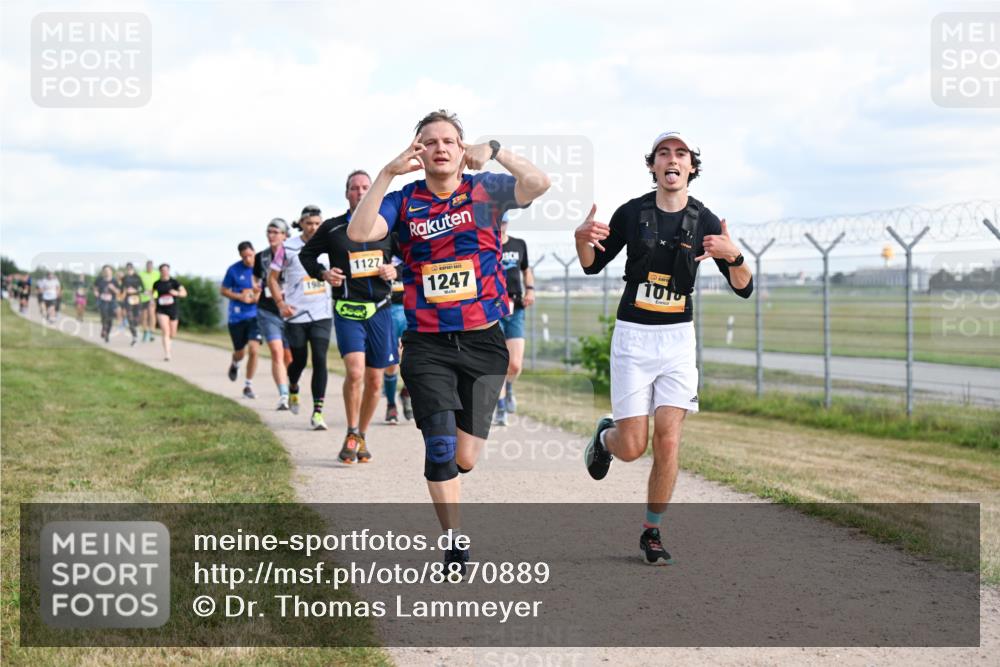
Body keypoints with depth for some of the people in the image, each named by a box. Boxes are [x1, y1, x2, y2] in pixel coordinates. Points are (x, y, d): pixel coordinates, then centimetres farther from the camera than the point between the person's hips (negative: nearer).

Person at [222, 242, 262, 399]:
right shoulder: (234, 270, -6)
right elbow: (223, 290, 4)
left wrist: (259, 296, -12)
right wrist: (240, 297, -11)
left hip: (256, 316, 0)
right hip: (237, 317, 0)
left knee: (254, 350, -14)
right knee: (240, 352, 11)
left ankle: (248, 386, 0)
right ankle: (234, 364, 50)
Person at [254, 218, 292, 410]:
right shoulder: (261, 257, 6)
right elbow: (255, 278, 21)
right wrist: (256, 286, -1)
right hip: (267, 312, 0)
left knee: (289, 357, 8)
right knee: (276, 351, -17)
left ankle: (293, 395, 29)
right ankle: (283, 396, -24)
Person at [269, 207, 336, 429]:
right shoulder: (288, 248, -3)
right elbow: (272, 278, 4)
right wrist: (281, 303, -6)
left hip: (322, 313, 1)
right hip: (295, 313, -1)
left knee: (320, 359, -10)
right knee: (300, 360, 7)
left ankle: (318, 412, -8)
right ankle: (292, 387, 43)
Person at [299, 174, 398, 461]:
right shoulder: (332, 228, 3)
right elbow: (307, 254, 16)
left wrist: (395, 271, -2)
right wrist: (322, 273, -3)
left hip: (379, 311, 3)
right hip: (347, 311, -3)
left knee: (374, 380, 7)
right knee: (355, 371, -21)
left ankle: (362, 437, 24)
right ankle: (351, 435, -5)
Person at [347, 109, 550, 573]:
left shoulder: (485, 190, 2)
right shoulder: (403, 202, 3)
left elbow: (538, 184, -15)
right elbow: (359, 233, -16)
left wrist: (495, 152, -24)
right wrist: (388, 172, -20)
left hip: (483, 343, 0)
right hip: (427, 346, 0)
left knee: (466, 458, 2)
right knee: (441, 449, -11)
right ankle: (454, 542, 3)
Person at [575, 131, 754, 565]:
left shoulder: (705, 222, -3)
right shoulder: (632, 212, -3)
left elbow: (744, 289, -5)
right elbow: (593, 266, 8)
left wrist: (734, 256, -27)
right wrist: (582, 240, -14)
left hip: (678, 338, 1)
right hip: (633, 336, -1)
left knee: (667, 441, -9)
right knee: (632, 448, -4)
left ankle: (652, 533, 9)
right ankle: (607, 435, 33)